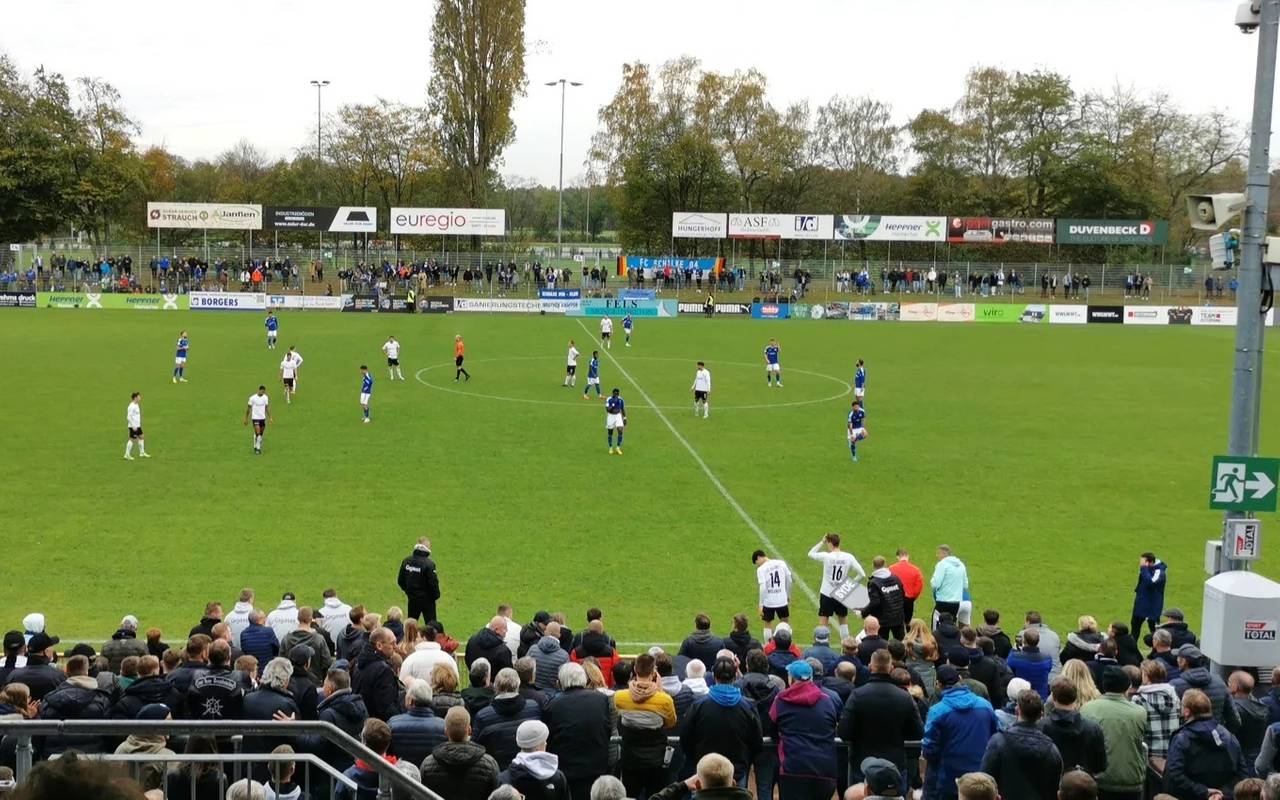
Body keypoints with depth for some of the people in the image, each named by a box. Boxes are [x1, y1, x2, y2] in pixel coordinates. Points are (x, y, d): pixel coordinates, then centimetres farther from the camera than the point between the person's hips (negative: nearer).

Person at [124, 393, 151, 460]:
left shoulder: (137, 405, 11)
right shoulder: (131, 406, -19)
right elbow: (128, 417, -22)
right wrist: (133, 426, -22)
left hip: (137, 426, 10)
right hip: (133, 426, -10)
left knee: (141, 437, 14)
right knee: (132, 439, -5)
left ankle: (142, 453, 23)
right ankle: (127, 455, 2)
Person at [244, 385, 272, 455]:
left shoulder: (265, 397, 2)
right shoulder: (252, 398, -11)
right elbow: (248, 408, -3)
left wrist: (270, 417, 6)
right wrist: (246, 419, -1)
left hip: (263, 418, 5)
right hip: (255, 418, -5)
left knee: (261, 434, 8)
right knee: (257, 433, -12)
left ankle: (258, 447, 18)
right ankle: (256, 447, 0)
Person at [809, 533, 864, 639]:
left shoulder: (826, 556, -14)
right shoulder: (848, 557, -7)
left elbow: (811, 554, 4)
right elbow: (862, 575, -6)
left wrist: (821, 542, 5)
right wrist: (852, 584, 7)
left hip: (826, 594, -3)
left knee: (823, 624, 2)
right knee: (843, 621, 20)